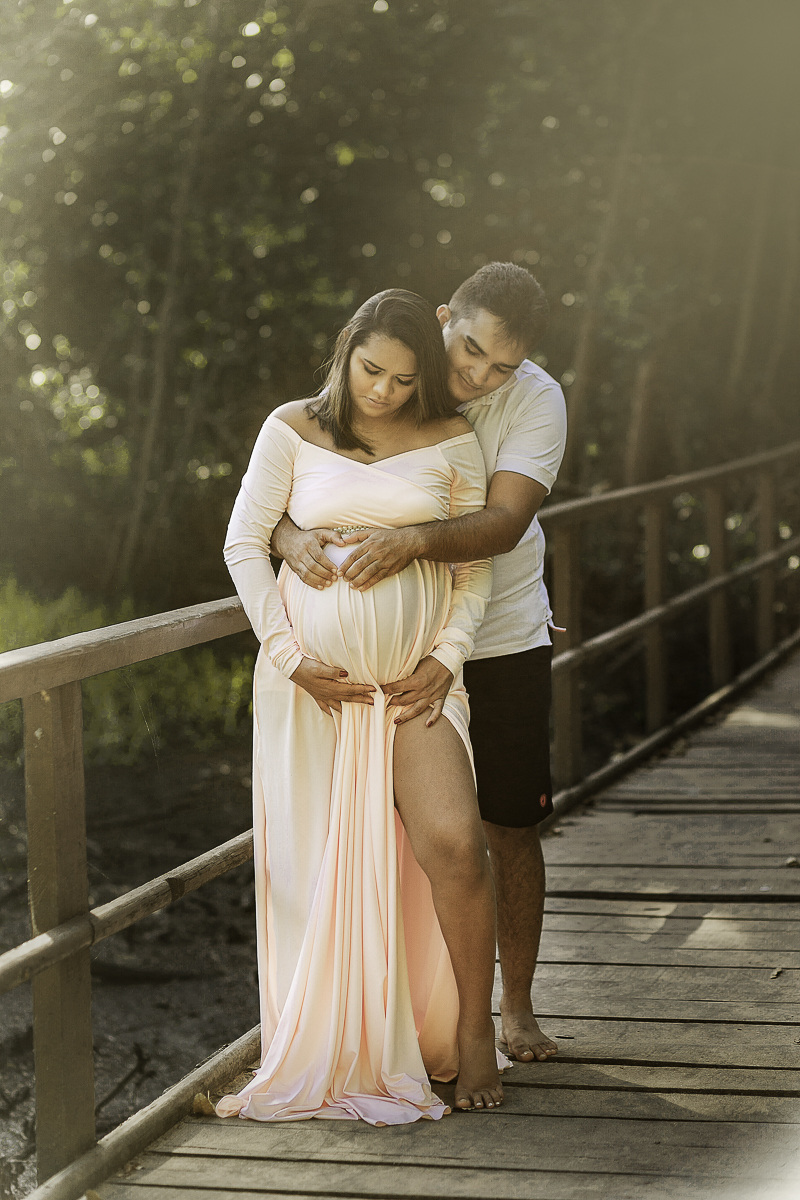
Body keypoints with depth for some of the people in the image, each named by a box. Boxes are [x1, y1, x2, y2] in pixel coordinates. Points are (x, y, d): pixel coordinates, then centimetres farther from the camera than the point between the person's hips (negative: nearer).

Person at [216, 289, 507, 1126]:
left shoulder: (450, 442, 3)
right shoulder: (292, 430, 0)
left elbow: (475, 568, 7)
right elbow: (245, 544, 0)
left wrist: (446, 658, -7)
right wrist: (290, 657, -8)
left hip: (414, 673, 0)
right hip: (313, 677, 0)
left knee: (454, 841, -17)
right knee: (319, 859, 2)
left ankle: (473, 1034, -1)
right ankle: (332, 1052, 17)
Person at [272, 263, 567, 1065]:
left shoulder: (536, 400, -13)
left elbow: (505, 520, -27)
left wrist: (414, 541, -46)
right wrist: (293, 538, -37)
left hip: (503, 643, 0)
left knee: (511, 827, 6)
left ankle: (516, 1008, 20)